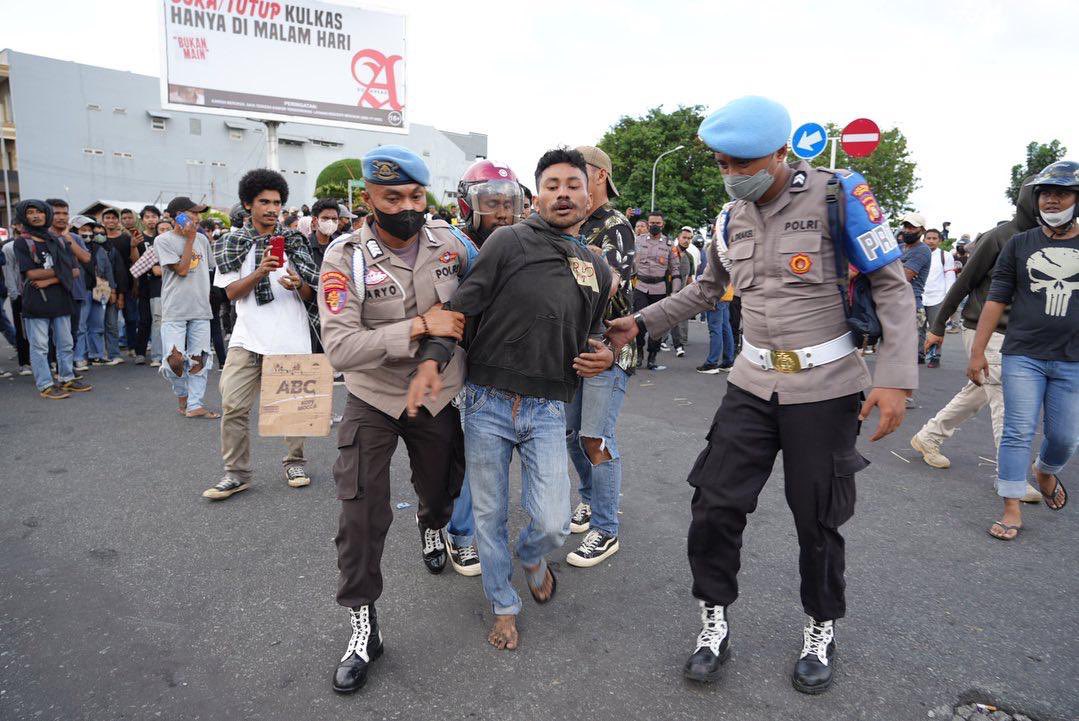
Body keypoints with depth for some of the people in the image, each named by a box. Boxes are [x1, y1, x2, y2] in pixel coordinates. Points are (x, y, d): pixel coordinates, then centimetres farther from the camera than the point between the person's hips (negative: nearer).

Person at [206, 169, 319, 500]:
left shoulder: (294, 241, 7)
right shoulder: (232, 242, 7)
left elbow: (310, 294, 7)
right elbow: (231, 292, 0)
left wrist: (297, 284, -16)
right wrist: (260, 272, -16)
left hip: (290, 337, 0)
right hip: (248, 337, 0)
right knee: (233, 406, -3)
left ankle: (295, 463, 23)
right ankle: (236, 473, 9)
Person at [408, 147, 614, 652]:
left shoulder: (598, 269, 10)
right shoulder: (509, 241, -5)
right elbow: (461, 306, -9)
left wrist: (603, 354, 1)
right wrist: (432, 359, -23)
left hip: (548, 409, 3)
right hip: (487, 402, -2)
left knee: (552, 524, -3)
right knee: (490, 517, 10)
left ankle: (531, 556, 35)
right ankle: (504, 606, 35)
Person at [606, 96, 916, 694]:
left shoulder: (836, 195, -10)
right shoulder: (735, 214, 6)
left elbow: (893, 287, -8)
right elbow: (706, 289, 20)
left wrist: (894, 377, -18)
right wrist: (641, 323, 12)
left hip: (824, 388, -4)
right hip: (752, 384, 5)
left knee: (817, 519, 7)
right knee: (715, 505, 1)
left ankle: (821, 631, 32)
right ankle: (715, 622, 22)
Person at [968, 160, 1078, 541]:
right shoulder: (1019, 245, 4)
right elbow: (996, 299, 2)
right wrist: (977, 351, -2)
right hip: (1022, 356, -1)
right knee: (1018, 433, -2)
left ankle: (1046, 472, 42)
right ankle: (1012, 510, 6)